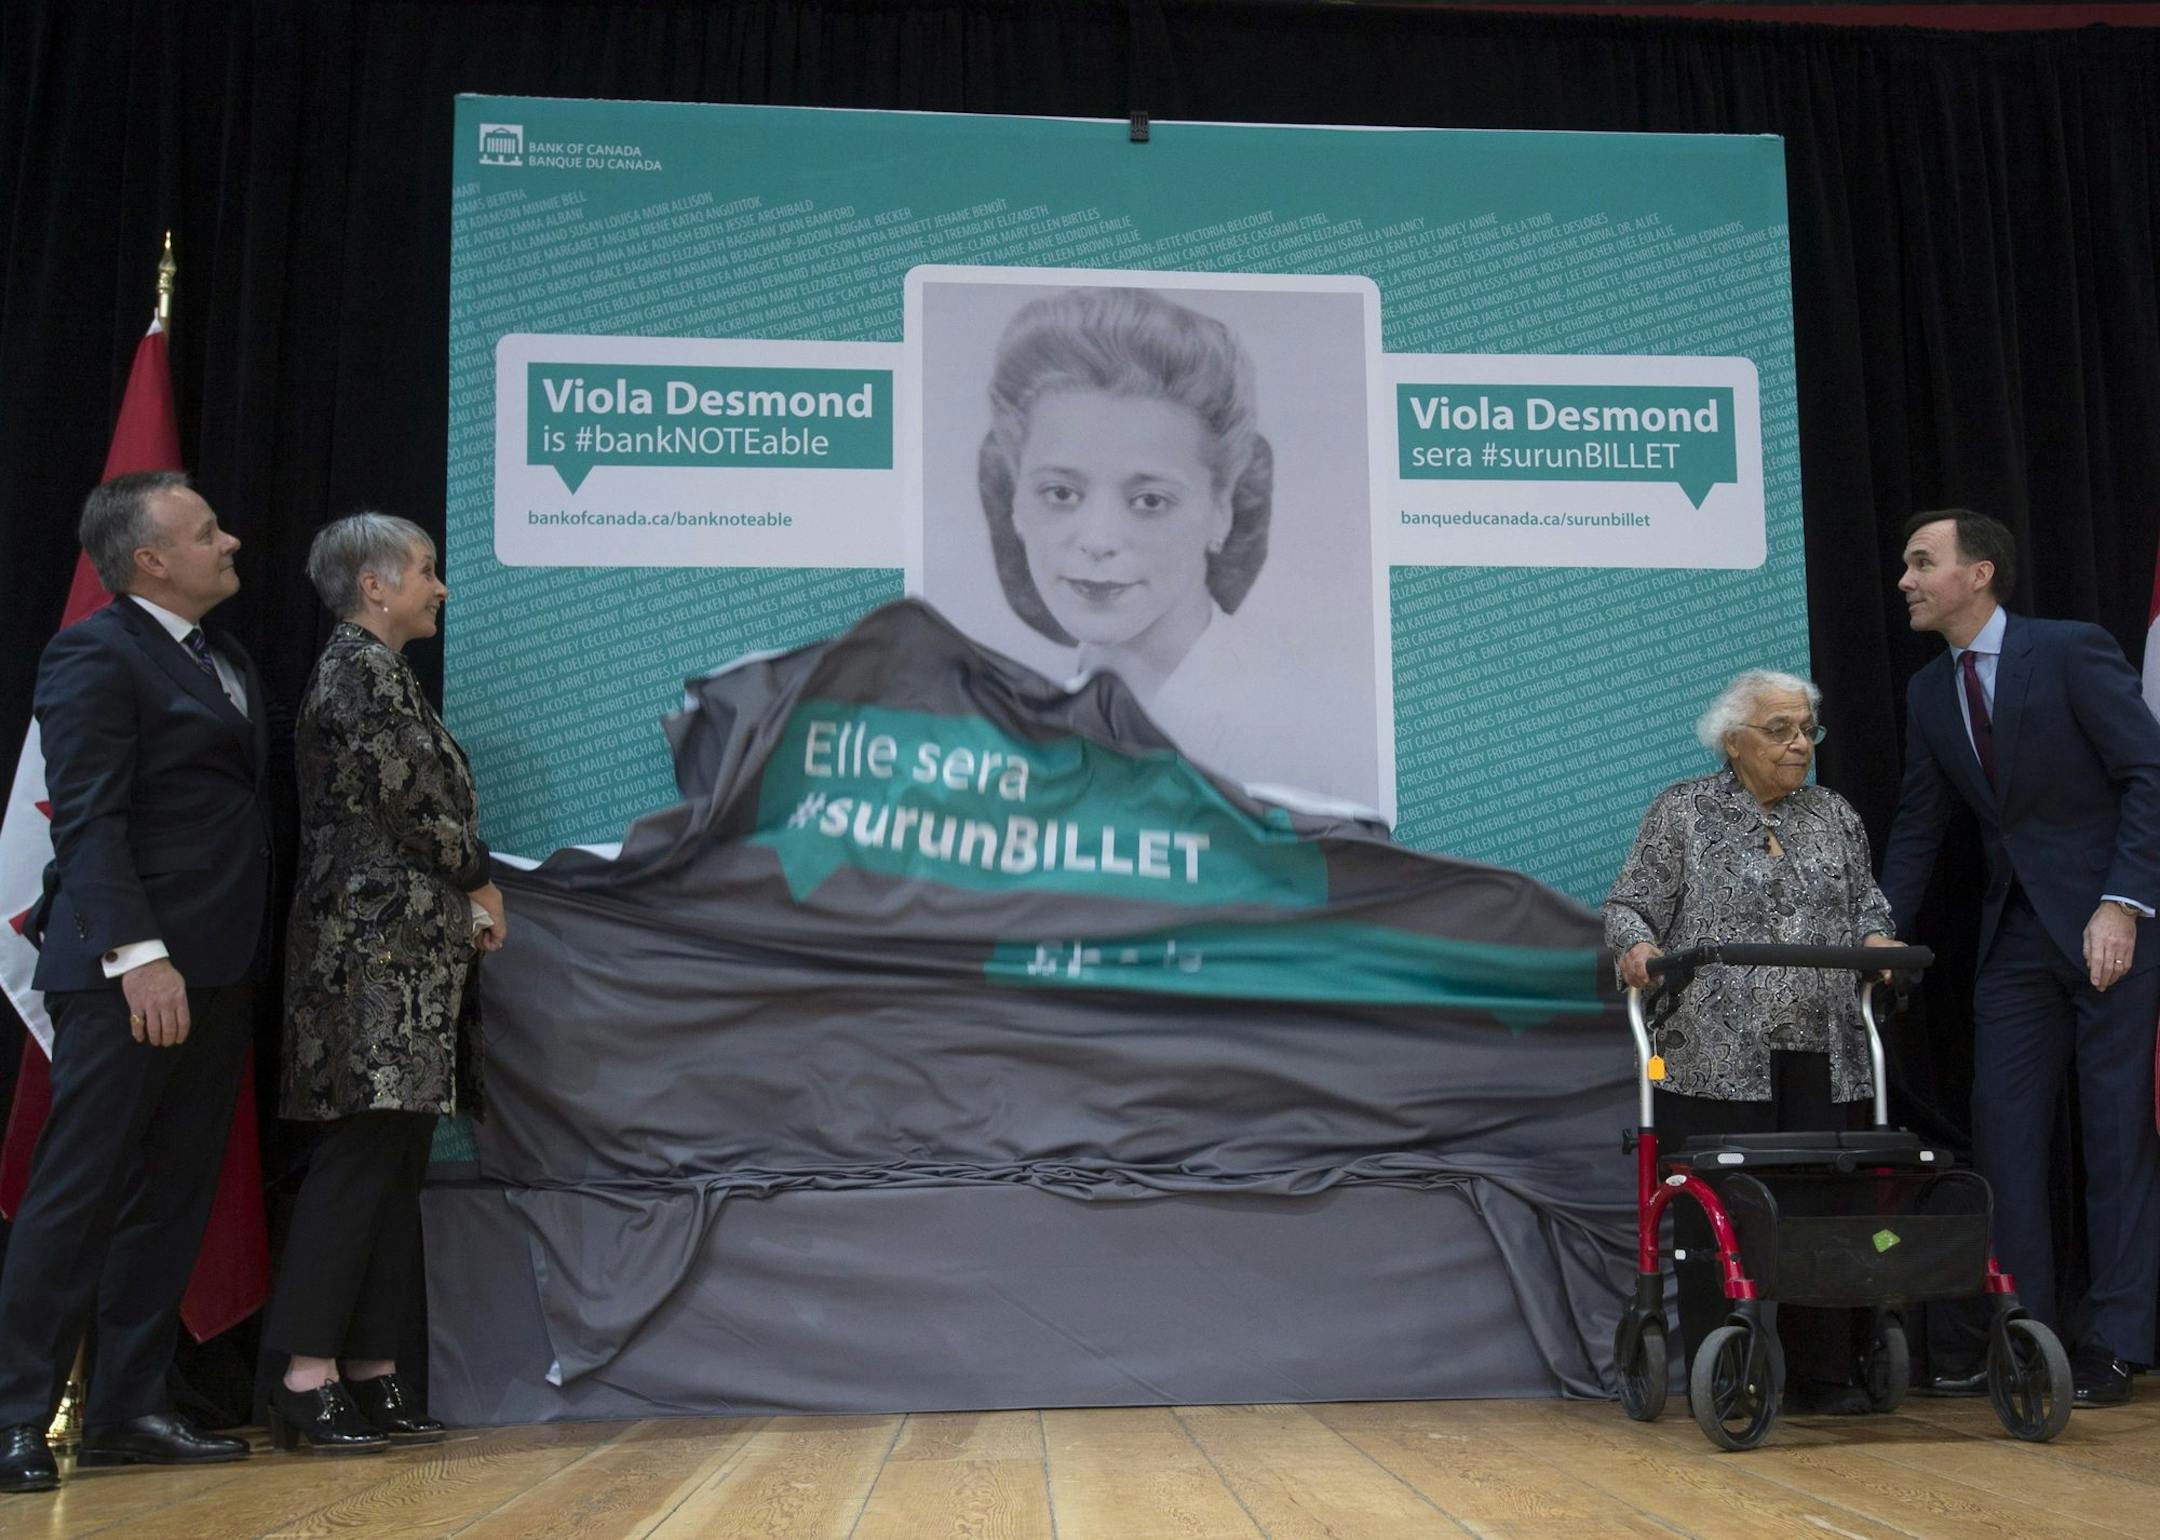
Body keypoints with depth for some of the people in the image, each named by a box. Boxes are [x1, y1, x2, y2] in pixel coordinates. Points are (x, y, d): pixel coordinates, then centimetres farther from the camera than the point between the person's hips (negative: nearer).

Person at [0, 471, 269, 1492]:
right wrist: (138, 954, -22)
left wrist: (243, 959, 10)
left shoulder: (228, 662, 19)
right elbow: (88, 818, -14)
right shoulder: (94, 654, -6)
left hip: (216, 973, 8)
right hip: (131, 973, -8)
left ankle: (128, 1409, 18)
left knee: (174, 1199, 10)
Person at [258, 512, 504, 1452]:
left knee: (393, 1159, 7)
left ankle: (371, 1374, 9)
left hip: (409, 945, 10)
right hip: (380, 940, -10)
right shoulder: (364, 667, -8)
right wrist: (479, 880, 0)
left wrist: (464, 896, 9)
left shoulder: (371, 668, 22)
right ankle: (307, 1378, -10)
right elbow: (404, 795, -15)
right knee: (364, 1154, -12)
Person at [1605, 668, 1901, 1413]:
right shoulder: (1682, 812, 4)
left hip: (1824, 1056, 4)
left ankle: (1822, 1375, 12)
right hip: (1716, 1057, -4)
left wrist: (1874, 935, -6)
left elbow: (1866, 898, 15)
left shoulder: (1836, 816, 16)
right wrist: (1637, 945, -21)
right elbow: (1629, 904, 0)